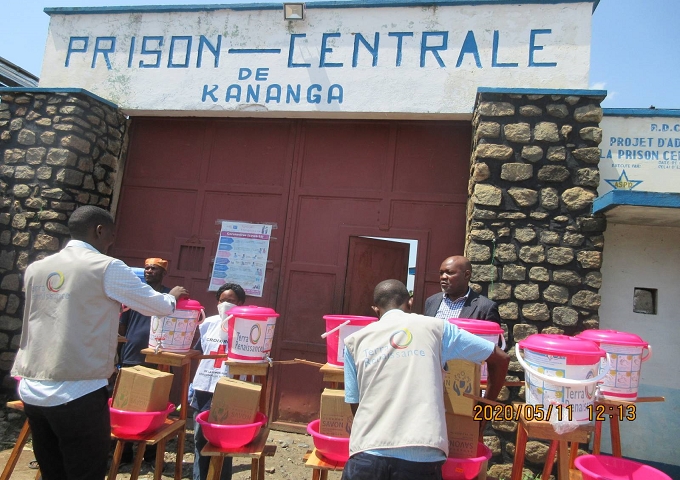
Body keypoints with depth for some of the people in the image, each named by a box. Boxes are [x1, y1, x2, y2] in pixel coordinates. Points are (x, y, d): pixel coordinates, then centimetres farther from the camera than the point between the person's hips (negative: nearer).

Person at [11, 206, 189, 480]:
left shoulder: (36, 269, 9)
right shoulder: (107, 268, -8)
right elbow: (159, 306, 1)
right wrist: (173, 296, 22)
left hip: (32, 391, 7)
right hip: (78, 394, -6)